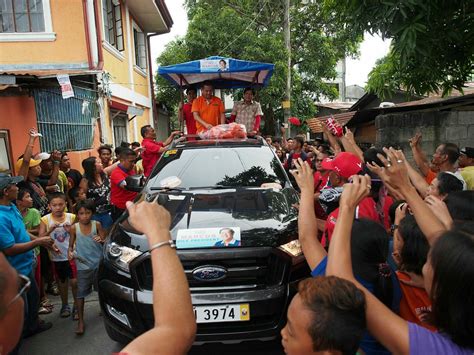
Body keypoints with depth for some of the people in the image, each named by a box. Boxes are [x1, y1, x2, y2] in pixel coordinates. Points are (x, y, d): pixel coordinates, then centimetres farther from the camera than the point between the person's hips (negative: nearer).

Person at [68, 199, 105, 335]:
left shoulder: (97, 224, -7)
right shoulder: (74, 227, -6)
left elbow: (105, 241, -5)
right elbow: (71, 245, 3)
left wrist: (101, 240, -27)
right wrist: (70, 252, -17)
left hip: (98, 263, 1)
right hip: (83, 265, -1)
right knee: (80, 293, 0)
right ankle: (81, 321, 12)